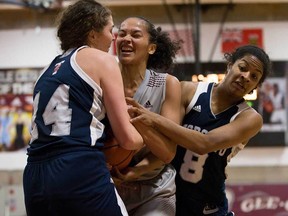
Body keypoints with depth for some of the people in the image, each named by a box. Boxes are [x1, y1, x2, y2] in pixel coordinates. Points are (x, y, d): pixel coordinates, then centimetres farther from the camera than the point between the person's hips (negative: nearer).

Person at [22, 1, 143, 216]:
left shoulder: (51, 69, 24)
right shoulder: (102, 60, 5)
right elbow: (128, 138, 2)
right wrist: (144, 139, 23)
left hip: (35, 178, 7)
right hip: (80, 176, -7)